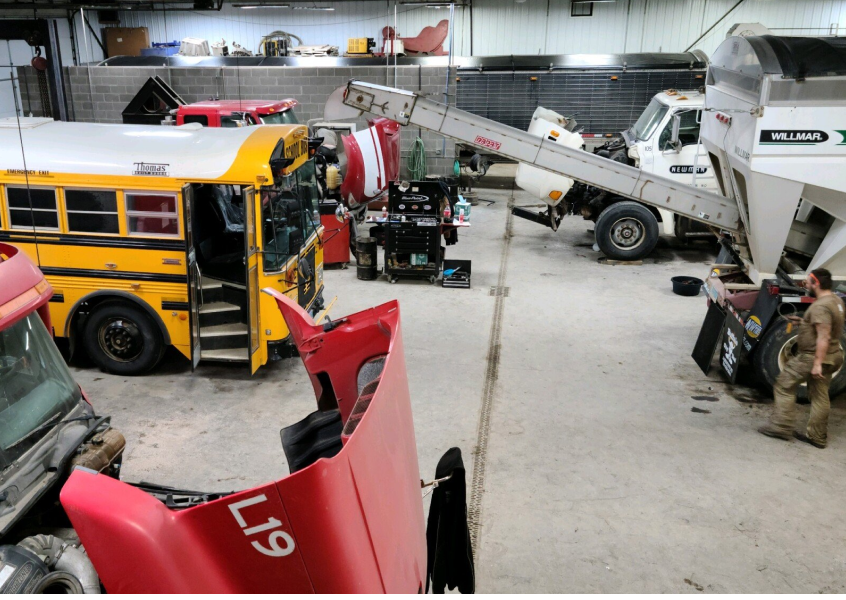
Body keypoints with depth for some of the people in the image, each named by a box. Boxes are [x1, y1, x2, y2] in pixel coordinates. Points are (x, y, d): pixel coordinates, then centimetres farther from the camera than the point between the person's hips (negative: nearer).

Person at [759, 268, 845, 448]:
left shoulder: (820, 307, -22)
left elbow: (823, 337, -27)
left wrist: (817, 363, -28)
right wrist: (803, 322, 17)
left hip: (812, 357, -9)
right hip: (831, 357, 10)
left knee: (784, 386, 1)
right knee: (820, 396, 12)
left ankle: (781, 427, 2)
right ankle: (817, 436, 18)